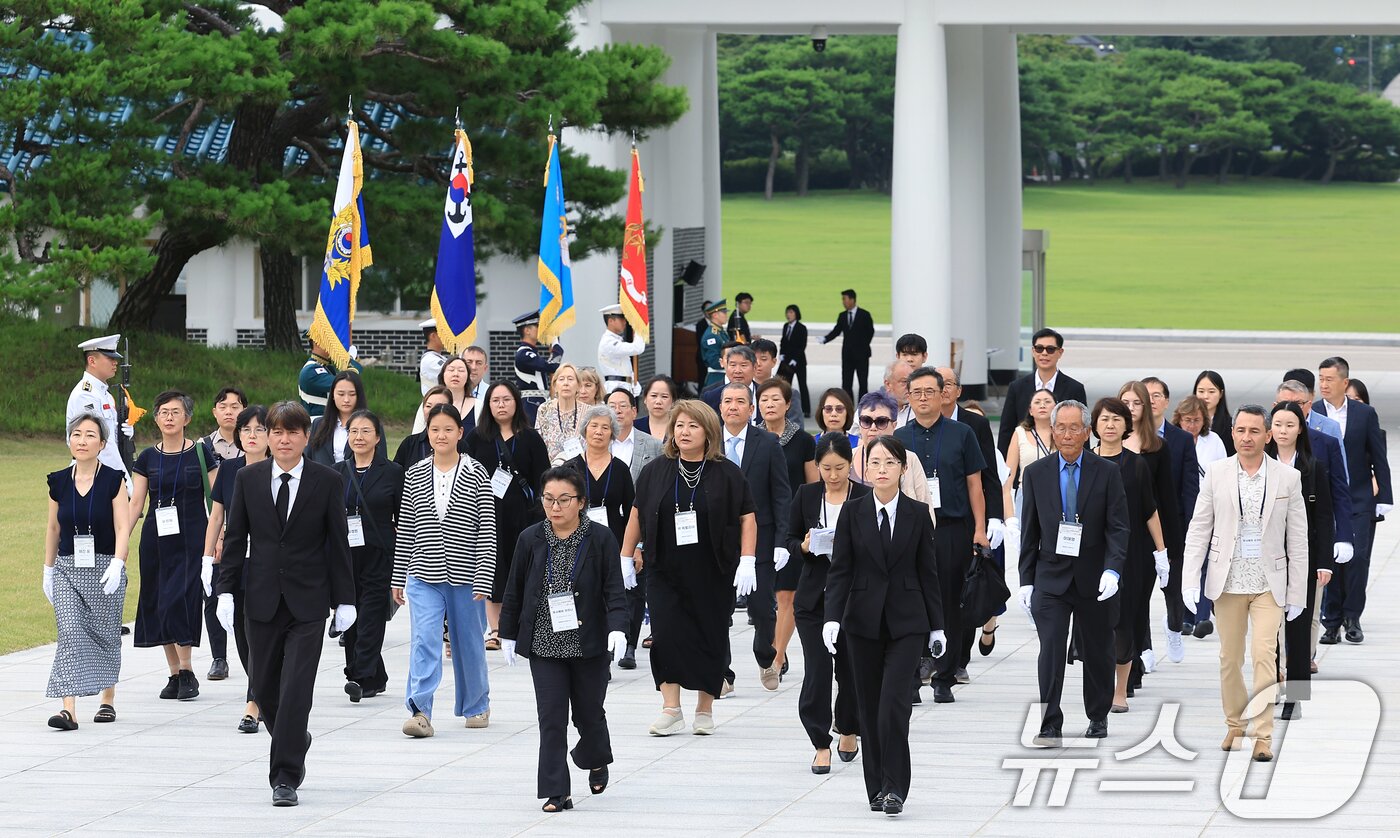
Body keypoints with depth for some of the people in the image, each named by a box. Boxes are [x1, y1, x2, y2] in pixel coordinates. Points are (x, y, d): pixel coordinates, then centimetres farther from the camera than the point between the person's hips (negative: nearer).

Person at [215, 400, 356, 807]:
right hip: (262, 600, 3)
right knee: (264, 687, 8)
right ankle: (294, 744, 35)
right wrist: (226, 590, -1)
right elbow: (235, 538, 6)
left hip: (307, 602, -3)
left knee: (296, 689, -9)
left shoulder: (327, 481, -1)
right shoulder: (248, 479, 4)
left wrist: (344, 600, 1)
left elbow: (338, 543, 2)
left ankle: (285, 776, -6)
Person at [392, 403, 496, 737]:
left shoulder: (476, 474, -3)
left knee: (468, 643, 11)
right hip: (423, 574, 1)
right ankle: (420, 711, -21)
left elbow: (487, 531, -5)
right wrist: (398, 578, 8)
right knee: (423, 640, -14)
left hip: (464, 576, -1)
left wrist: (483, 579, -11)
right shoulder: (415, 475, 5)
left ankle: (476, 706, 31)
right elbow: (405, 528, 9)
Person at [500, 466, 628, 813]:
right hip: (545, 644, 1)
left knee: (589, 712, 12)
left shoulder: (600, 538, -5)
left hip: (588, 643, -1)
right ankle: (556, 792, -4)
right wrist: (508, 634, 11)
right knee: (552, 718, -5)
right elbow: (515, 590, 9)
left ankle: (596, 760, 43)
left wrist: (617, 628, -19)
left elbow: (614, 589, -6)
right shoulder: (530, 540, 1)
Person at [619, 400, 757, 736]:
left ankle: (705, 710, 16)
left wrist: (747, 562, -9)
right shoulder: (656, 471, 5)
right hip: (665, 574, 1)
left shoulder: (727, 474, -1)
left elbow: (747, 518, 0)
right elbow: (637, 515, 11)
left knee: (711, 641, 3)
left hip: (713, 576, -1)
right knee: (665, 636, -9)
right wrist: (626, 558, 9)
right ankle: (671, 711, -6)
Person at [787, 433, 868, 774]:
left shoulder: (866, 498, -3)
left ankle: (848, 730, 33)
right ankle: (821, 745, 0)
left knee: (851, 666, 7)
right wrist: (804, 546, -11)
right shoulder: (806, 496, 4)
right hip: (814, 595, 1)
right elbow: (790, 540, 10)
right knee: (817, 668, -6)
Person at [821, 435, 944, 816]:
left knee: (894, 700, -14)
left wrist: (937, 626, 5)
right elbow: (840, 570, -1)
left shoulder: (918, 514, 1)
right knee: (870, 706, 4)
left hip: (906, 621, -1)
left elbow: (929, 572, 5)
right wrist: (832, 617, -13)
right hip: (863, 621, 2)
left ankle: (896, 787, -9)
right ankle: (877, 787, 13)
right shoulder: (852, 512, 1)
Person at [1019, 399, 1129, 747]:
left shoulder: (1107, 473, -1)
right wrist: (1026, 580, 2)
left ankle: (1098, 718, 28)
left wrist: (1112, 570, -19)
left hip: (1094, 580, 0)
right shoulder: (1036, 473, 3)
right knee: (1051, 651, -11)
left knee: (1097, 652, 11)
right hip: (1051, 578, 0)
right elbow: (1029, 532, 6)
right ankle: (1050, 726, -12)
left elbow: (1118, 527, -5)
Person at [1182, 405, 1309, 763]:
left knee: (1265, 655, -12)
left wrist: (1297, 593, 1)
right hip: (1228, 582, 2)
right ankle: (1235, 725, 24)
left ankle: (1263, 735, -9)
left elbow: (1298, 540, 2)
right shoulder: (1216, 473, 1)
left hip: (1268, 584, -1)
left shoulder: (1288, 478, -1)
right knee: (1230, 659, 8)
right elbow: (1199, 529, 3)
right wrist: (1190, 579, -6)